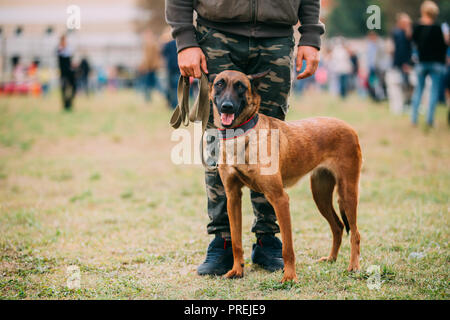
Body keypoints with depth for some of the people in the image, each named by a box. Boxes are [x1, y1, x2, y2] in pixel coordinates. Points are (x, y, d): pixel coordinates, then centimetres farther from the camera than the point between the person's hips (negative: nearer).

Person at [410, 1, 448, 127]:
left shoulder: (417, 27, -3)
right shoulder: (437, 28, -14)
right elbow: (443, 46, -11)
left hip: (421, 62, 3)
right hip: (436, 63, -3)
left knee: (419, 89, 13)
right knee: (434, 90, 2)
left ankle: (414, 118, 12)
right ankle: (430, 119, -4)